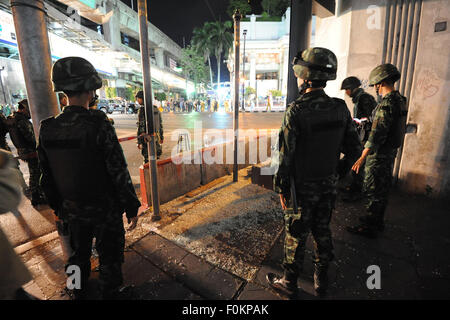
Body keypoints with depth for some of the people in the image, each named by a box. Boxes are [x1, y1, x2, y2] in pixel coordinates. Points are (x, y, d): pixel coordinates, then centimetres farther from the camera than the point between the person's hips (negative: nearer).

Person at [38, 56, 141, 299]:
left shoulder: (47, 128, -6)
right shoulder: (100, 126, -24)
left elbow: (47, 176, 3)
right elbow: (119, 173, -22)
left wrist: (57, 206, 17)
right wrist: (132, 208, -11)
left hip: (73, 210, 6)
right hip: (105, 210, -5)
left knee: (79, 255, 27)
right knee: (109, 258, 16)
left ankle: (79, 293, 49)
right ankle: (109, 293, 34)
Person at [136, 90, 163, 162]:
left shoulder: (142, 110, -14)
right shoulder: (156, 109, 6)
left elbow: (140, 127, -16)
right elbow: (160, 125, 10)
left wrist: (139, 142, -12)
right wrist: (161, 137, 18)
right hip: (156, 138, 6)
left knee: (147, 160, 4)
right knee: (157, 158, 15)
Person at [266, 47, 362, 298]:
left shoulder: (296, 111, -21)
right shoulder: (341, 108, -4)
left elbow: (286, 157, -19)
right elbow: (354, 151, 1)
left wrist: (281, 188, -8)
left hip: (303, 187, -5)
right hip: (329, 185, 6)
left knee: (296, 236, 11)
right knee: (322, 232, 21)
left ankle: (289, 283, 32)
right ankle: (322, 281, 41)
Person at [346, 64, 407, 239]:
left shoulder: (386, 104, -22)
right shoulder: (400, 100, 9)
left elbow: (377, 134, -28)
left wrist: (362, 158, -28)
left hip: (379, 155, -10)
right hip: (391, 152, 10)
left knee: (373, 191, 1)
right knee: (383, 189, 19)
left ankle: (370, 228, 14)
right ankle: (378, 221, 35)